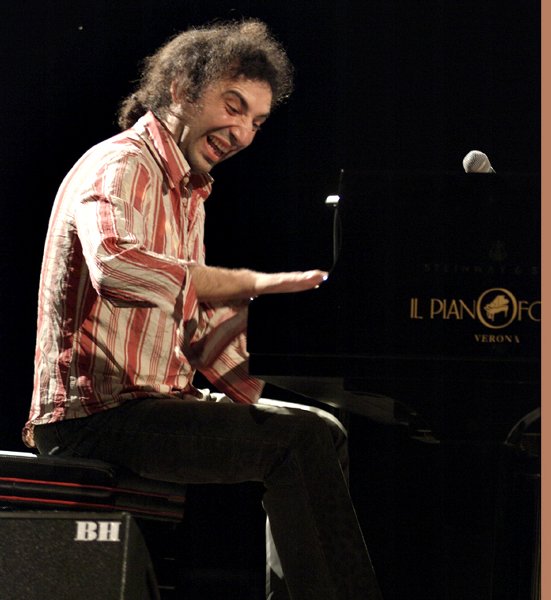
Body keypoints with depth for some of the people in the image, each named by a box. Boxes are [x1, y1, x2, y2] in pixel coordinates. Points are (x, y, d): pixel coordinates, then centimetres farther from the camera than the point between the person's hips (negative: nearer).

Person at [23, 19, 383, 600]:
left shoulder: (188, 193, 21)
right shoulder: (121, 166, -11)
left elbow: (198, 329, 19)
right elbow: (114, 265, -34)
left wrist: (265, 395, 3)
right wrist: (251, 284, -36)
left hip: (160, 397, 11)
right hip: (97, 413, -11)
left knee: (320, 431, 16)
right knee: (303, 442, -22)